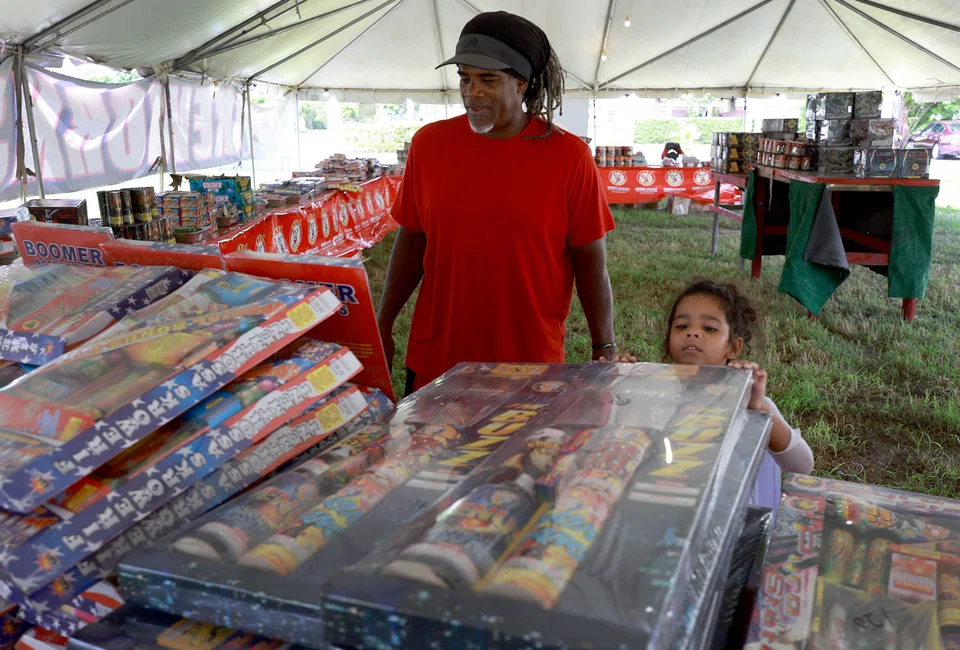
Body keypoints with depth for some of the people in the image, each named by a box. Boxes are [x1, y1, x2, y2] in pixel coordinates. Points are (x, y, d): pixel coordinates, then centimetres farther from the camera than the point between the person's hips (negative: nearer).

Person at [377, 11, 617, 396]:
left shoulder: (569, 156, -7)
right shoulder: (428, 143, 0)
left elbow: (590, 260, -3)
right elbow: (411, 241, 7)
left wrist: (604, 349, -4)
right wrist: (383, 326, 7)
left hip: (532, 364, -2)